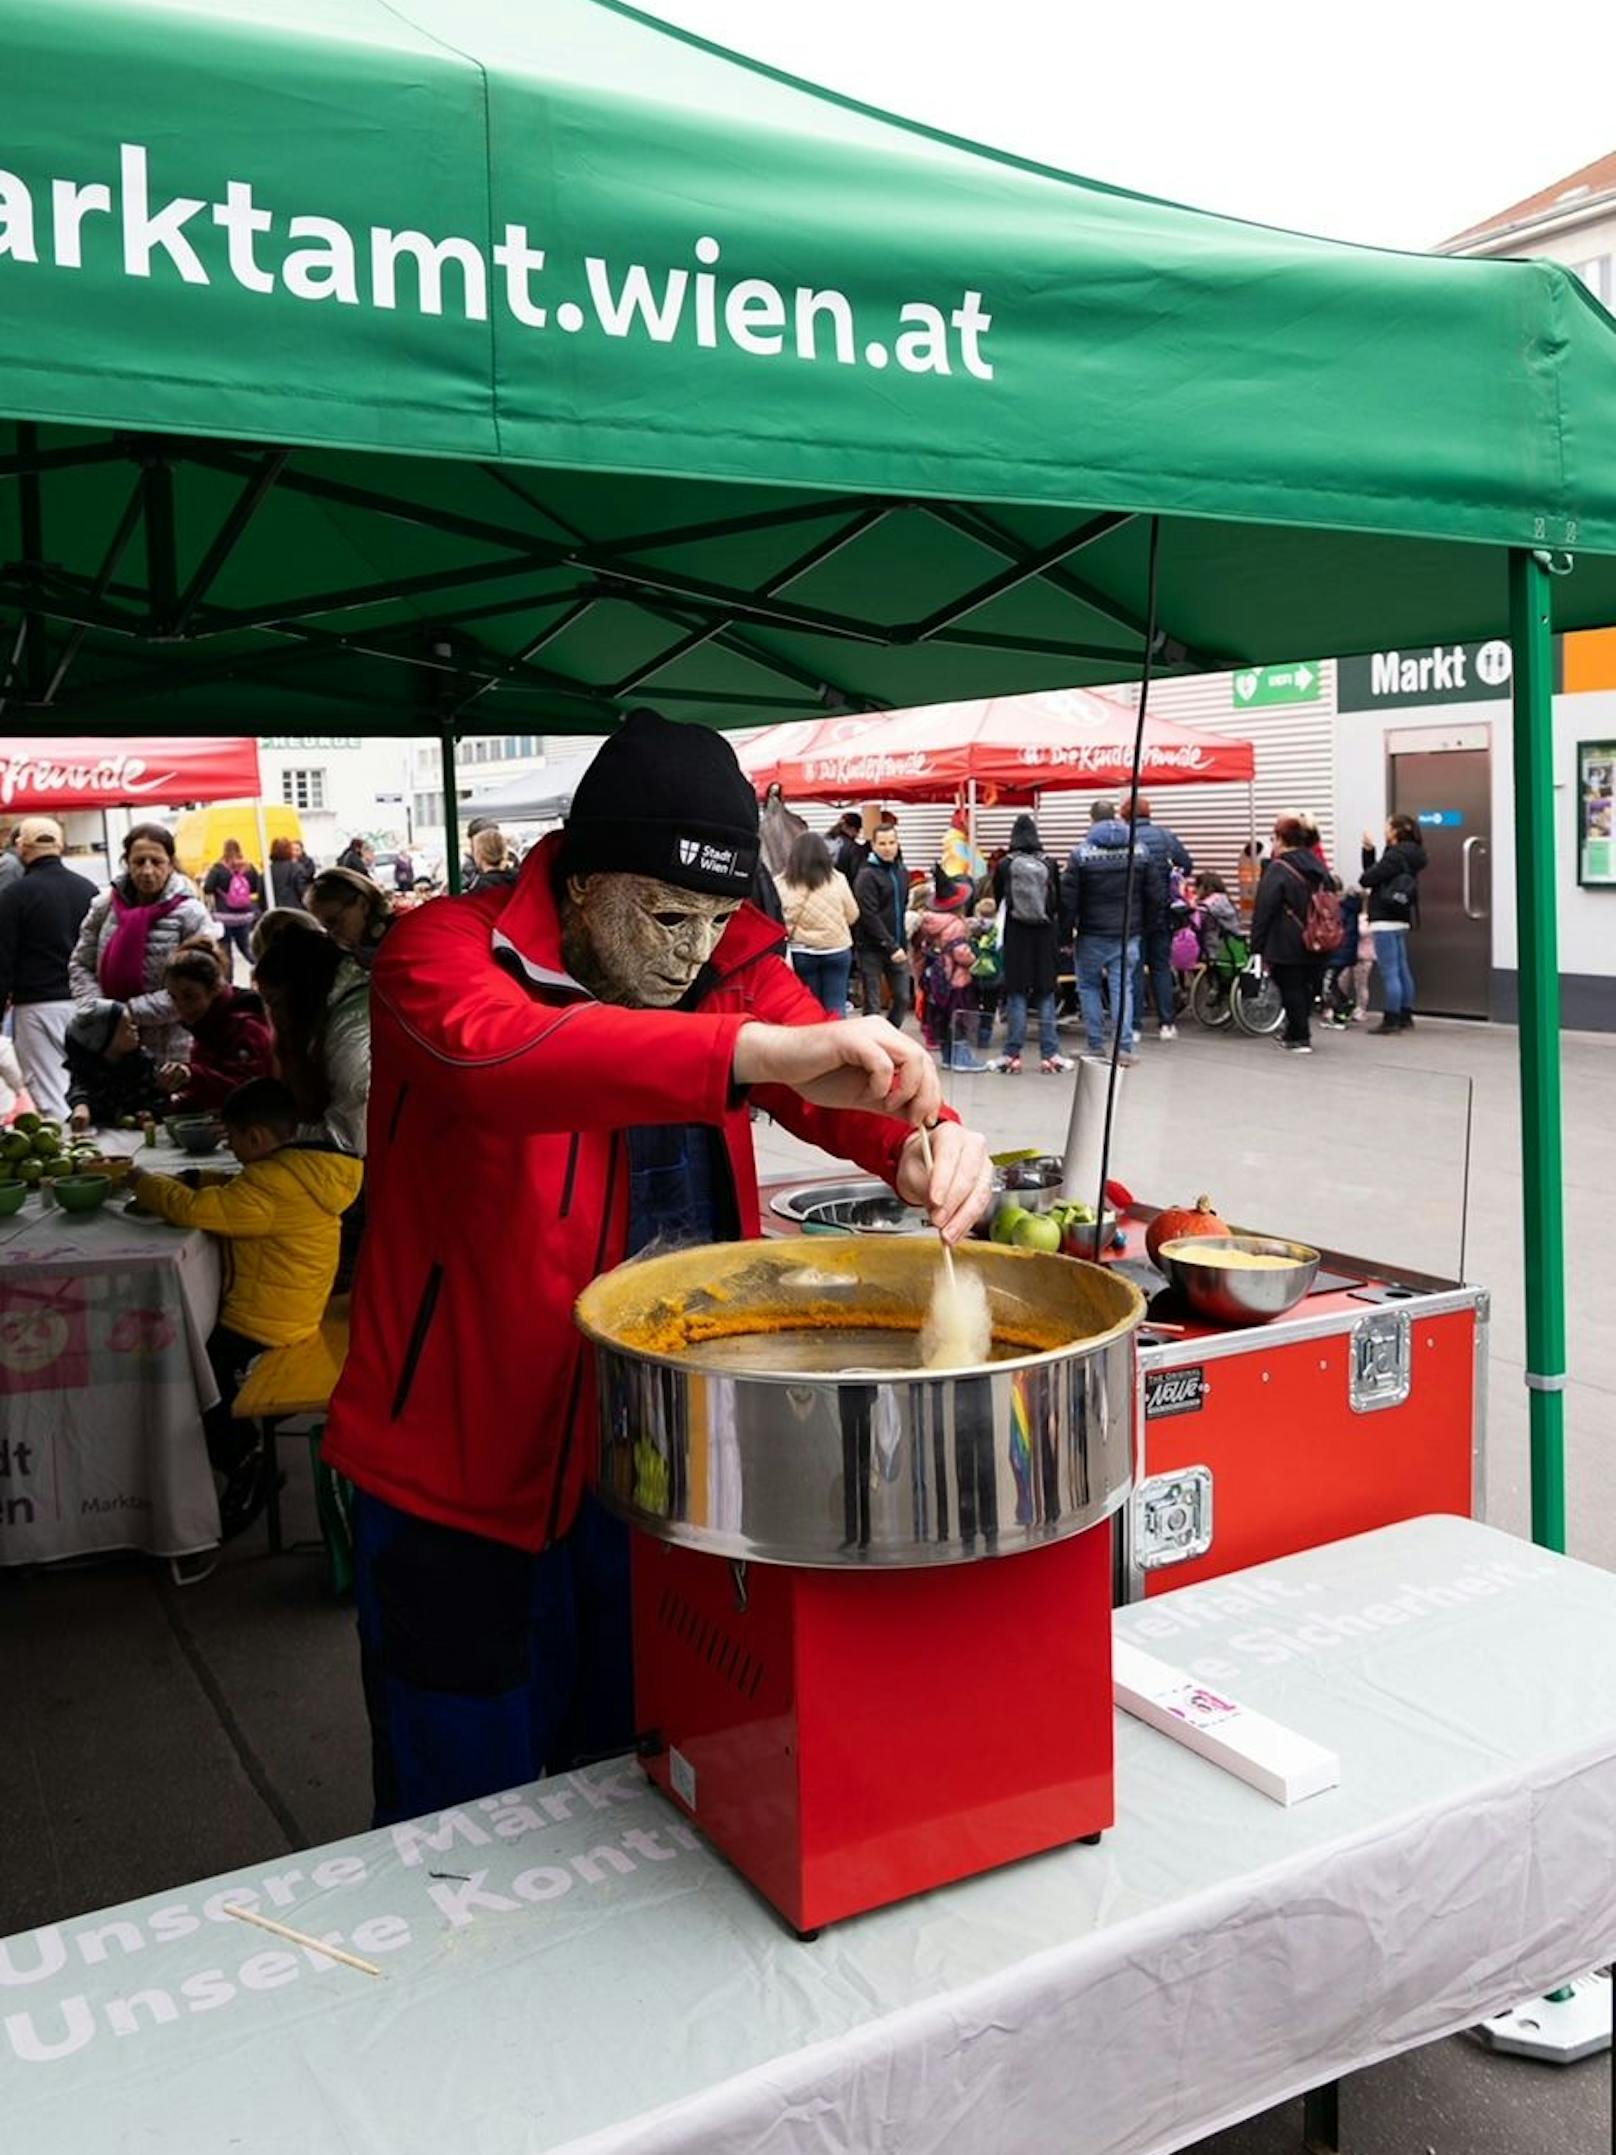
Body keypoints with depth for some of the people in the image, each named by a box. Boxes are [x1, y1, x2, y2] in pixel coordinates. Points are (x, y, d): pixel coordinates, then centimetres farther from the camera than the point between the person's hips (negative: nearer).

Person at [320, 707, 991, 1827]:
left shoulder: (733, 965, 1)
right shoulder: (446, 948, -17)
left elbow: (837, 1077, -9)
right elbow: (491, 1049, -39)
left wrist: (924, 1141, -34)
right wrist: (759, 1048, -51)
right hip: (463, 1478, -4)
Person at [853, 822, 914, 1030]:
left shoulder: (902, 872, 10)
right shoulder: (867, 875, -11)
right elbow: (869, 917, -17)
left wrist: (903, 943, 9)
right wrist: (891, 946, -20)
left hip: (897, 947, 6)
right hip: (871, 948, -6)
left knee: (903, 998, 8)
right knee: (872, 1004, 0)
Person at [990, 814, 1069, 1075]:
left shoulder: (1005, 865, -6)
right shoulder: (1050, 864, -3)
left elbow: (997, 899, 5)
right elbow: (1059, 902, 3)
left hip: (1016, 934, -1)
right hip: (1045, 934, 1)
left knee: (1016, 994, 3)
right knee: (1046, 994, 6)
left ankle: (1012, 1055, 2)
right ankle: (1050, 1055, 6)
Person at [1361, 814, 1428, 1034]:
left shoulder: (1395, 856, -16)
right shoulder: (1408, 855, 14)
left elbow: (1366, 879, -16)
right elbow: (1372, 873, 15)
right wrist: (1369, 850, 8)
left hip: (1386, 921, -10)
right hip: (1400, 919, 10)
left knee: (1389, 973, -7)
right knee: (1402, 970, 14)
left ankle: (1391, 1020, -5)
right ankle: (1406, 1018, 20)